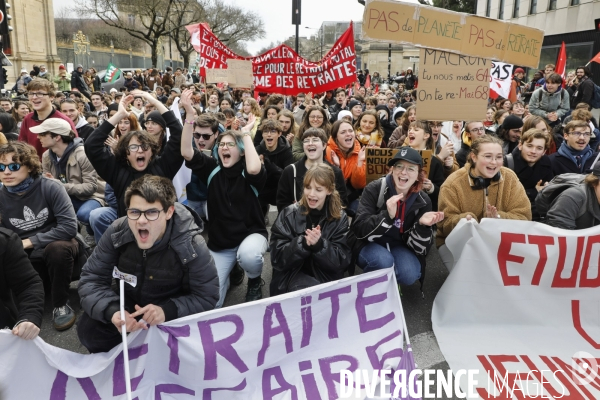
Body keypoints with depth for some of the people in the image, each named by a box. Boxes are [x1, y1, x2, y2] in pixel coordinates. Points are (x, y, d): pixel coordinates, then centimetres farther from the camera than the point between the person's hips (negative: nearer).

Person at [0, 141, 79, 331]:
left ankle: (61, 305, -15)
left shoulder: (50, 187, -16)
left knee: (57, 248, -37)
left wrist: (30, 242, -19)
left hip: (58, 246, -3)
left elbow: (69, 226, -23)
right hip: (26, 258, 3)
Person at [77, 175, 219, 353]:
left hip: (173, 314, -2)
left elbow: (207, 296, -21)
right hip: (129, 305, 3)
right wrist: (112, 311, -38)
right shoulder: (117, 233, -20)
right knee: (88, 327, -20)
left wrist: (168, 311, -40)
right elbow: (91, 280, -16)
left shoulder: (191, 246, -27)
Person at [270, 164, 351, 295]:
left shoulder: (339, 218, 0)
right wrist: (303, 243, -27)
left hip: (326, 276, 2)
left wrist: (319, 245, -26)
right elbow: (277, 258, -10)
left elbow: (342, 261, -7)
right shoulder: (289, 214, -4)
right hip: (294, 273, -1)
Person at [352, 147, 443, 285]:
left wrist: (422, 225, -30)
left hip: (399, 247, 3)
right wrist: (387, 216, -39)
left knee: (409, 274, -27)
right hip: (370, 244, -2)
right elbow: (359, 229, -24)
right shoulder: (374, 189, -15)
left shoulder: (423, 201, -7)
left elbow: (419, 248, -9)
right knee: (384, 262, -34)